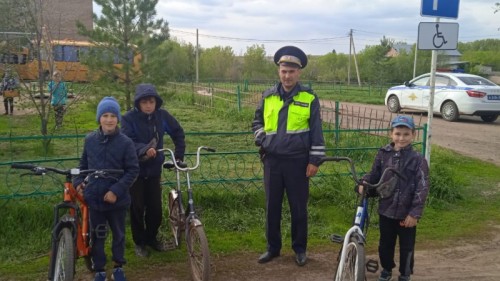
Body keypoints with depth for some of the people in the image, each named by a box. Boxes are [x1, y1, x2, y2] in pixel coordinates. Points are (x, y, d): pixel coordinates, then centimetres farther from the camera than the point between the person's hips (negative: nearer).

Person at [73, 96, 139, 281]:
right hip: (94, 198, 2)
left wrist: (116, 190, -18)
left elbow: (133, 170, -11)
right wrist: (79, 181, -3)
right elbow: (83, 164, 12)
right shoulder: (90, 140, -2)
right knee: (97, 236, 12)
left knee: (118, 234, 15)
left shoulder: (125, 142, -12)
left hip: (117, 199, -2)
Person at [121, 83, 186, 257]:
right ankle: (139, 242, 22)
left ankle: (151, 238, 29)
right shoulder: (129, 118, -14)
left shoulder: (162, 115, -5)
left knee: (155, 208, 6)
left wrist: (179, 155, 3)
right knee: (137, 208, 3)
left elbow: (178, 132, 8)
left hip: (154, 169, 3)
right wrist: (144, 149, -41)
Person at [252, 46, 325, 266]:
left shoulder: (309, 98, -4)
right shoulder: (268, 96, 5)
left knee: (298, 207, 7)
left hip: (297, 161, -3)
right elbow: (257, 121, 19)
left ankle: (300, 248, 23)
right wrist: (262, 140, 2)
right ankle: (273, 247, 25)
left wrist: (315, 160, -7)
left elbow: (316, 131, -3)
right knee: (272, 206, 10)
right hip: (272, 160, 3)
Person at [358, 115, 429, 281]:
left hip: (406, 213, -3)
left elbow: (422, 188, -12)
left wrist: (415, 213, -15)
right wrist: (365, 182, -14)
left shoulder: (417, 159, -12)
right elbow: (374, 175, 8)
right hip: (386, 210, 3)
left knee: (406, 246, 11)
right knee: (385, 243, 18)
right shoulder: (383, 154, -2)